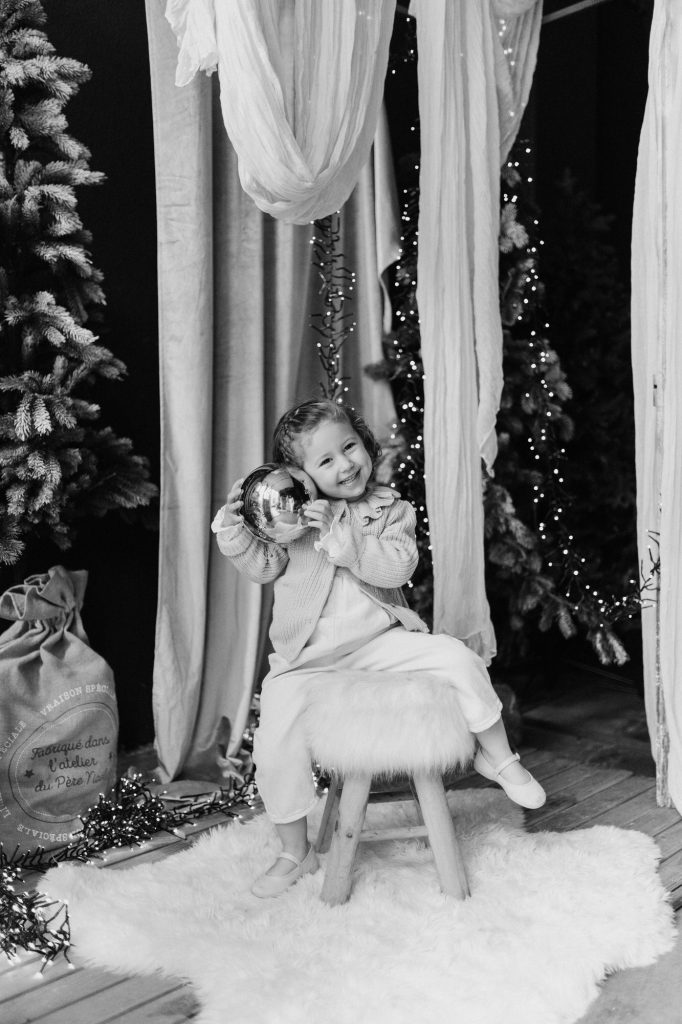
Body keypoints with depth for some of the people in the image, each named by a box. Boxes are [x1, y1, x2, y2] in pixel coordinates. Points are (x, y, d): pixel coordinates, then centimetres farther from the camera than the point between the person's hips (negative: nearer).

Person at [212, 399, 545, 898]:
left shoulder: (390, 510, -2)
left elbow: (396, 567, -19)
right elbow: (264, 566, -6)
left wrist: (339, 532, -27)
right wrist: (234, 527, -23)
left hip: (381, 641, 0)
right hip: (306, 659, 0)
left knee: (459, 659, -17)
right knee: (275, 744, -14)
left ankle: (497, 757, 8)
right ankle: (295, 852, 10)